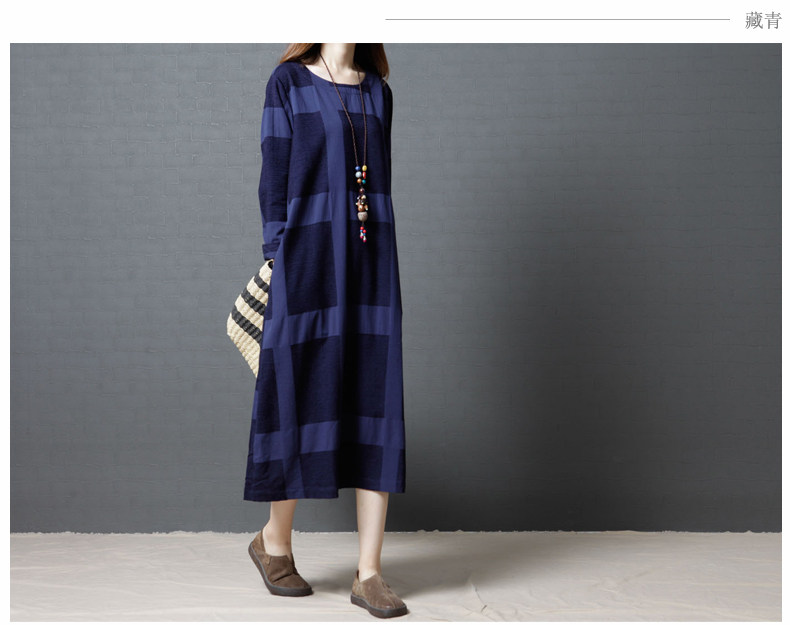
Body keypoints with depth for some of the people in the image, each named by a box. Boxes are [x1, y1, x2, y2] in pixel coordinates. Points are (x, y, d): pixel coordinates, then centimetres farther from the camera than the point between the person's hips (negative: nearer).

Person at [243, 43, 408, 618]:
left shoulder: (377, 90, 16)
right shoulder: (289, 82, 2)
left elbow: (380, 181, 16)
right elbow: (274, 181, -3)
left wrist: (381, 265, 12)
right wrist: (278, 263, -9)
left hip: (370, 259, 4)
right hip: (310, 258, -4)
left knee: (377, 406, -2)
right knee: (306, 400, 2)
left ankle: (369, 572, 3)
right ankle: (274, 541, 25)